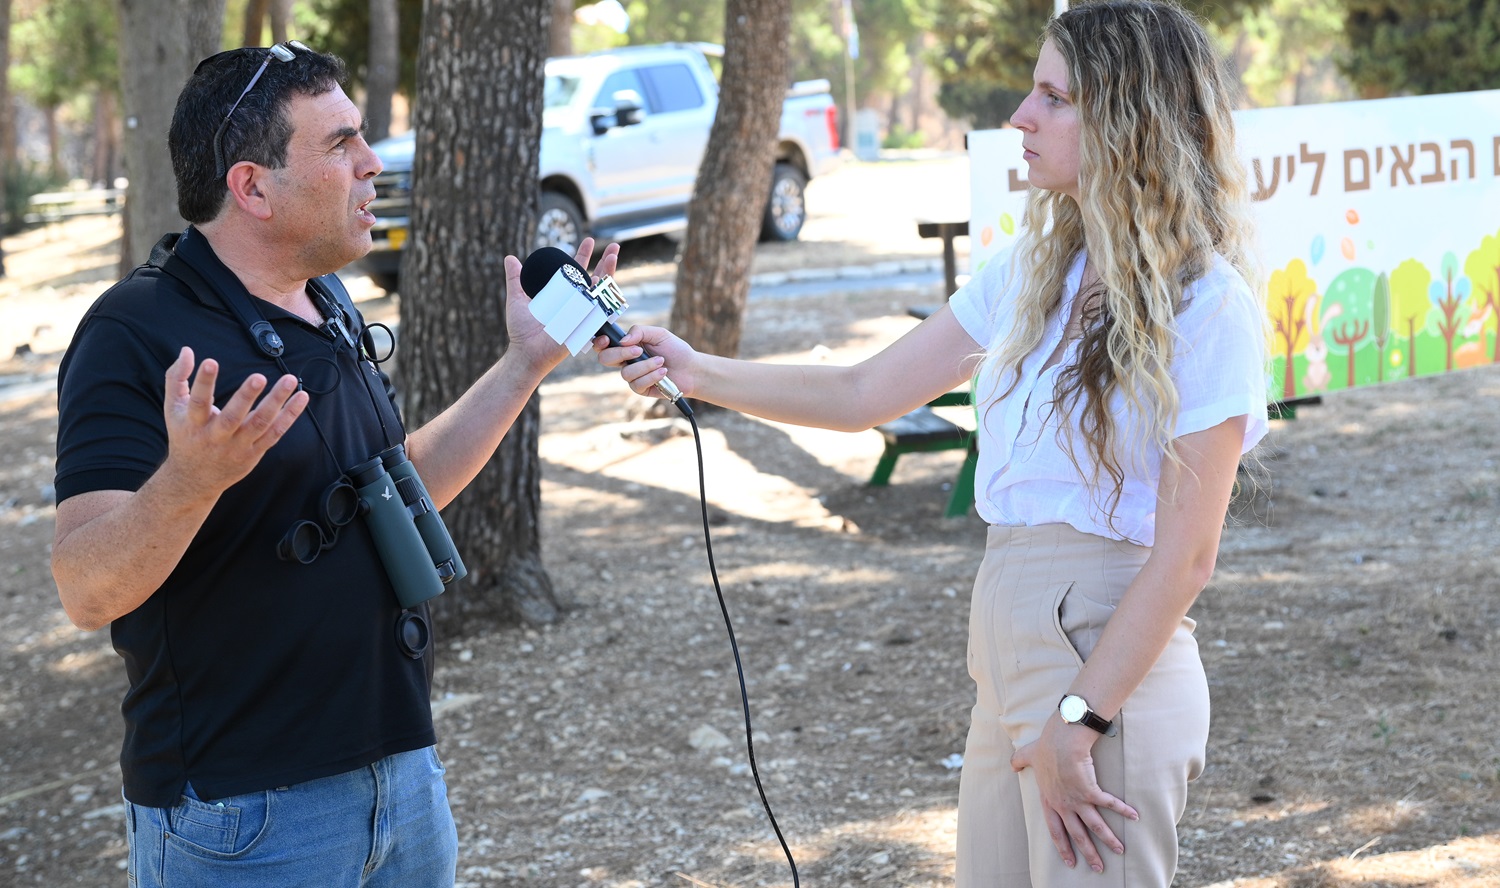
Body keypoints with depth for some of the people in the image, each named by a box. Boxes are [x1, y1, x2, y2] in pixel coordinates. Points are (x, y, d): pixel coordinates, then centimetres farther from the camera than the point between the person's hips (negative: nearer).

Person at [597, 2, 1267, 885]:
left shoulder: (1208, 306, -11)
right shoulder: (1035, 273, 10)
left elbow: (1185, 555, -14)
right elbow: (863, 394, 14)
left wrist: (1076, 723, -16)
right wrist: (695, 371, 5)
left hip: (1115, 666, -7)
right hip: (1008, 647, 7)